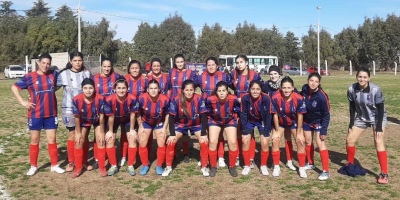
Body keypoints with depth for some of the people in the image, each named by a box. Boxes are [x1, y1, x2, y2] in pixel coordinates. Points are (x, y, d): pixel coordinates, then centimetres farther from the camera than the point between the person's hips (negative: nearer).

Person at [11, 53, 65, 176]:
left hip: (51, 114, 2)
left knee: (52, 140, 7)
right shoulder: (29, 77, -6)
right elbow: (14, 87, 2)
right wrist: (22, 101, -6)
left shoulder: (54, 75, 1)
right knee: (34, 140, 9)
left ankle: (54, 165, 17)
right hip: (35, 115, -2)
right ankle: (33, 166, 21)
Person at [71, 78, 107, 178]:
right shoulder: (77, 99, -31)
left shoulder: (100, 99, -34)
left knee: (100, 141, -7)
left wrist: (101, 132, -14)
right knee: (79, 142, -2)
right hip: (84, 121, 1)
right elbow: (77, 117, -17)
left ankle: (102, 167, 7)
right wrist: (78, 132, -10)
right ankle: (78, 168, 14)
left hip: (97, 121, -1)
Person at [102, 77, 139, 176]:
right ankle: (113, 166, 9)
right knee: (109, 140, -8)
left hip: (127, 120, 0)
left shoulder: (132, 99, -33)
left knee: (132, 139, -7)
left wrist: (132, 129, -10)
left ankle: (130, 166, 7)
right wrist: (110, 131, -10)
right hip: (114, 120, 0)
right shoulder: (109, 100, -34)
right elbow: (111, 117, -21)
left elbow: (132, 115, -19)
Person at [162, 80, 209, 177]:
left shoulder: (199, 99, -24)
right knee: (170, 142, -13)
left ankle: (204, 167, 3)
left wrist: (204, 134, -20)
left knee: (204, 142, -17)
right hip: (181, 124, 0)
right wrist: (172, 134, -20)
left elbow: (204, 116, -18)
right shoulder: (176, 100, -24)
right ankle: (168, 166, 7)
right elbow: (171, 118, -17)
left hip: (196, 124, 0)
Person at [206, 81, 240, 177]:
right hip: (215, 121, 0)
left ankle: (232, 167, 10)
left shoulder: (233, 99, -28)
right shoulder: (211, 100, -29)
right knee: (212, 141, -15)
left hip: (230, 121, 0)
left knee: (233, 142, -13)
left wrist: (235, 119, 4)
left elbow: (237, 111, -5)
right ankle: (213, 167, 6)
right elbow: (207, 113, -7)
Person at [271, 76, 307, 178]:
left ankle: (302, 168, 11)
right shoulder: (275, 98, -31)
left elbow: (300, 116, -17)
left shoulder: (299, 98, -30)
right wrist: (277, 131, -10)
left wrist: (299, 133, -12)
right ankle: (276, 167, 9)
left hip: (294, 122, 0)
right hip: (280, 122, 0)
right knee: (275, 141, -7)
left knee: (301, 142, -5)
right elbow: (275, 115, -18)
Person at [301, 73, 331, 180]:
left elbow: (326, 115, -22)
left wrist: (324, 131, -22)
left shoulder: (322, 96, -29)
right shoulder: (304, 89, -17)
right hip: (306, 121, 5)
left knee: (320, 144, -11)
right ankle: (310, 163, 37)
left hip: (318, 122, -5)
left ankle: (326, 171, -4)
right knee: (308, 143, 17)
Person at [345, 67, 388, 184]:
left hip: (377, 118, -4)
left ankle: (384, 174, -8)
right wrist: (351, 123, -2)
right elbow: (352, 107, -3)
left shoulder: (376, 90, -27)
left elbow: (381, 109, -20)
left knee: (378, 143, -17)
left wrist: (379, 127, -22)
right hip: (362, 118, 4)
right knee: (349, 140, 3)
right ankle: (350, 165, 25)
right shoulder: (352, 89, -17)